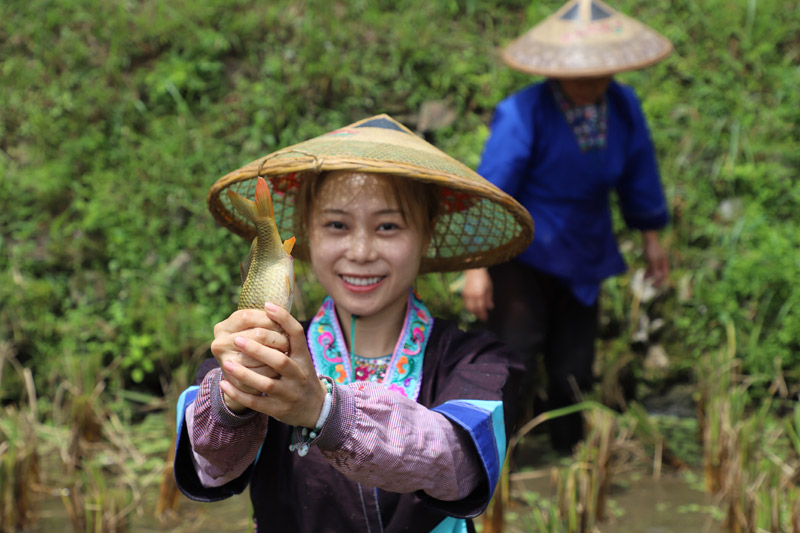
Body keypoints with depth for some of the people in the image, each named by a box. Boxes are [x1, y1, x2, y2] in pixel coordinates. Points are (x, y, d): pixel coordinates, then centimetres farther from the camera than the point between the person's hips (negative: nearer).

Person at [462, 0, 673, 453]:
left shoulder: (623, 106, -7)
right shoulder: (522, 114, -24)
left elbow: (638, 175, 8)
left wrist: (652, 238, 16)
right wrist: (476, 267, -21)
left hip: (581, 257, 5)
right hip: (521, 253, -5)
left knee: (574, 367, 14)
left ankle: (573, 453, 35)